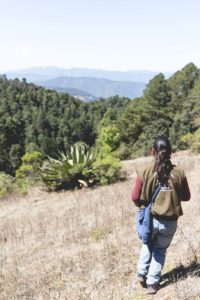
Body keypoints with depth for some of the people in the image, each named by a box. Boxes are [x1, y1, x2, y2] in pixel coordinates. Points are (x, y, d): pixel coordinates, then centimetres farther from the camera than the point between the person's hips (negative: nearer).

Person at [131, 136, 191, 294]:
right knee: (160, 250, 23)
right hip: (170, 222, 0)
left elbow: (135, 197, -9)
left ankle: (142, 273, 28)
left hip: (150, 219, 0)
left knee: (148, 244, 31)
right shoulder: (178, 172, -9)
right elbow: (186, 196, 2)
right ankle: (152, 283, 24)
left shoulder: (144, 171, -13)